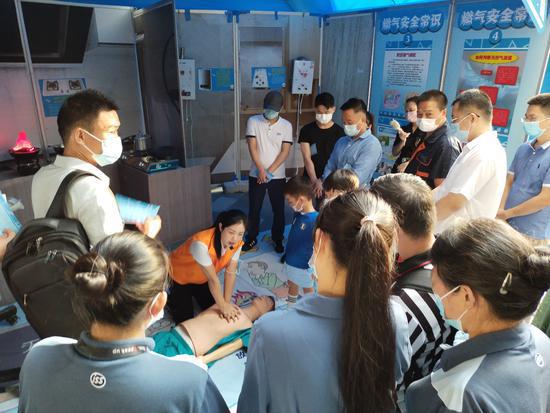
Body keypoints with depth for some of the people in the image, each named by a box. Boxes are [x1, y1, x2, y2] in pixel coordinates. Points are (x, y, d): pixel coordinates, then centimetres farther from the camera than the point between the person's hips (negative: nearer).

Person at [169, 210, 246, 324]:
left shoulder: (237, 243, -22)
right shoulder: (201, 243, -42)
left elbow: (230, 273, -19)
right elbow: (213, 279, -35)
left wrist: (226, 303, -24)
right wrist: (223, 306, -28)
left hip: (202, 278, 6)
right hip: (179, 276, -5)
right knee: (185, 319, -4)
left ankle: (191, 294, 32)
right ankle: (170, 297, 23)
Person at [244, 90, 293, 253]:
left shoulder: (286, 125, -3)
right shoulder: (253, 121, -4)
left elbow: (285, 151, -7)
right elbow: (252, 147, -9)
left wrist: (269, 171, -14)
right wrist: (261, 170, -17)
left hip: (277, 176, 0)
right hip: (256, 174, 0)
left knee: (279, 209, 9)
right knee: (254, 209, 10)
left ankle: (278, 239, 28)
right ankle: (251, 238, 28)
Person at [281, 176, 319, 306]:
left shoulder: (316, 220, -29)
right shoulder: (298, 214, -5)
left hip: (304, 265, -7)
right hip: (290, 261, 7)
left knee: (307, 288, 17)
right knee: (292, 285, 27)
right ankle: (289, 308, 50)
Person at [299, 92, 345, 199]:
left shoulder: (339, 132, -3)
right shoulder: (307, 130, -2)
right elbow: (307, 159, -9)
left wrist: (323, 180, -16)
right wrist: (315, 181, -20)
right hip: (310, 180, 1)